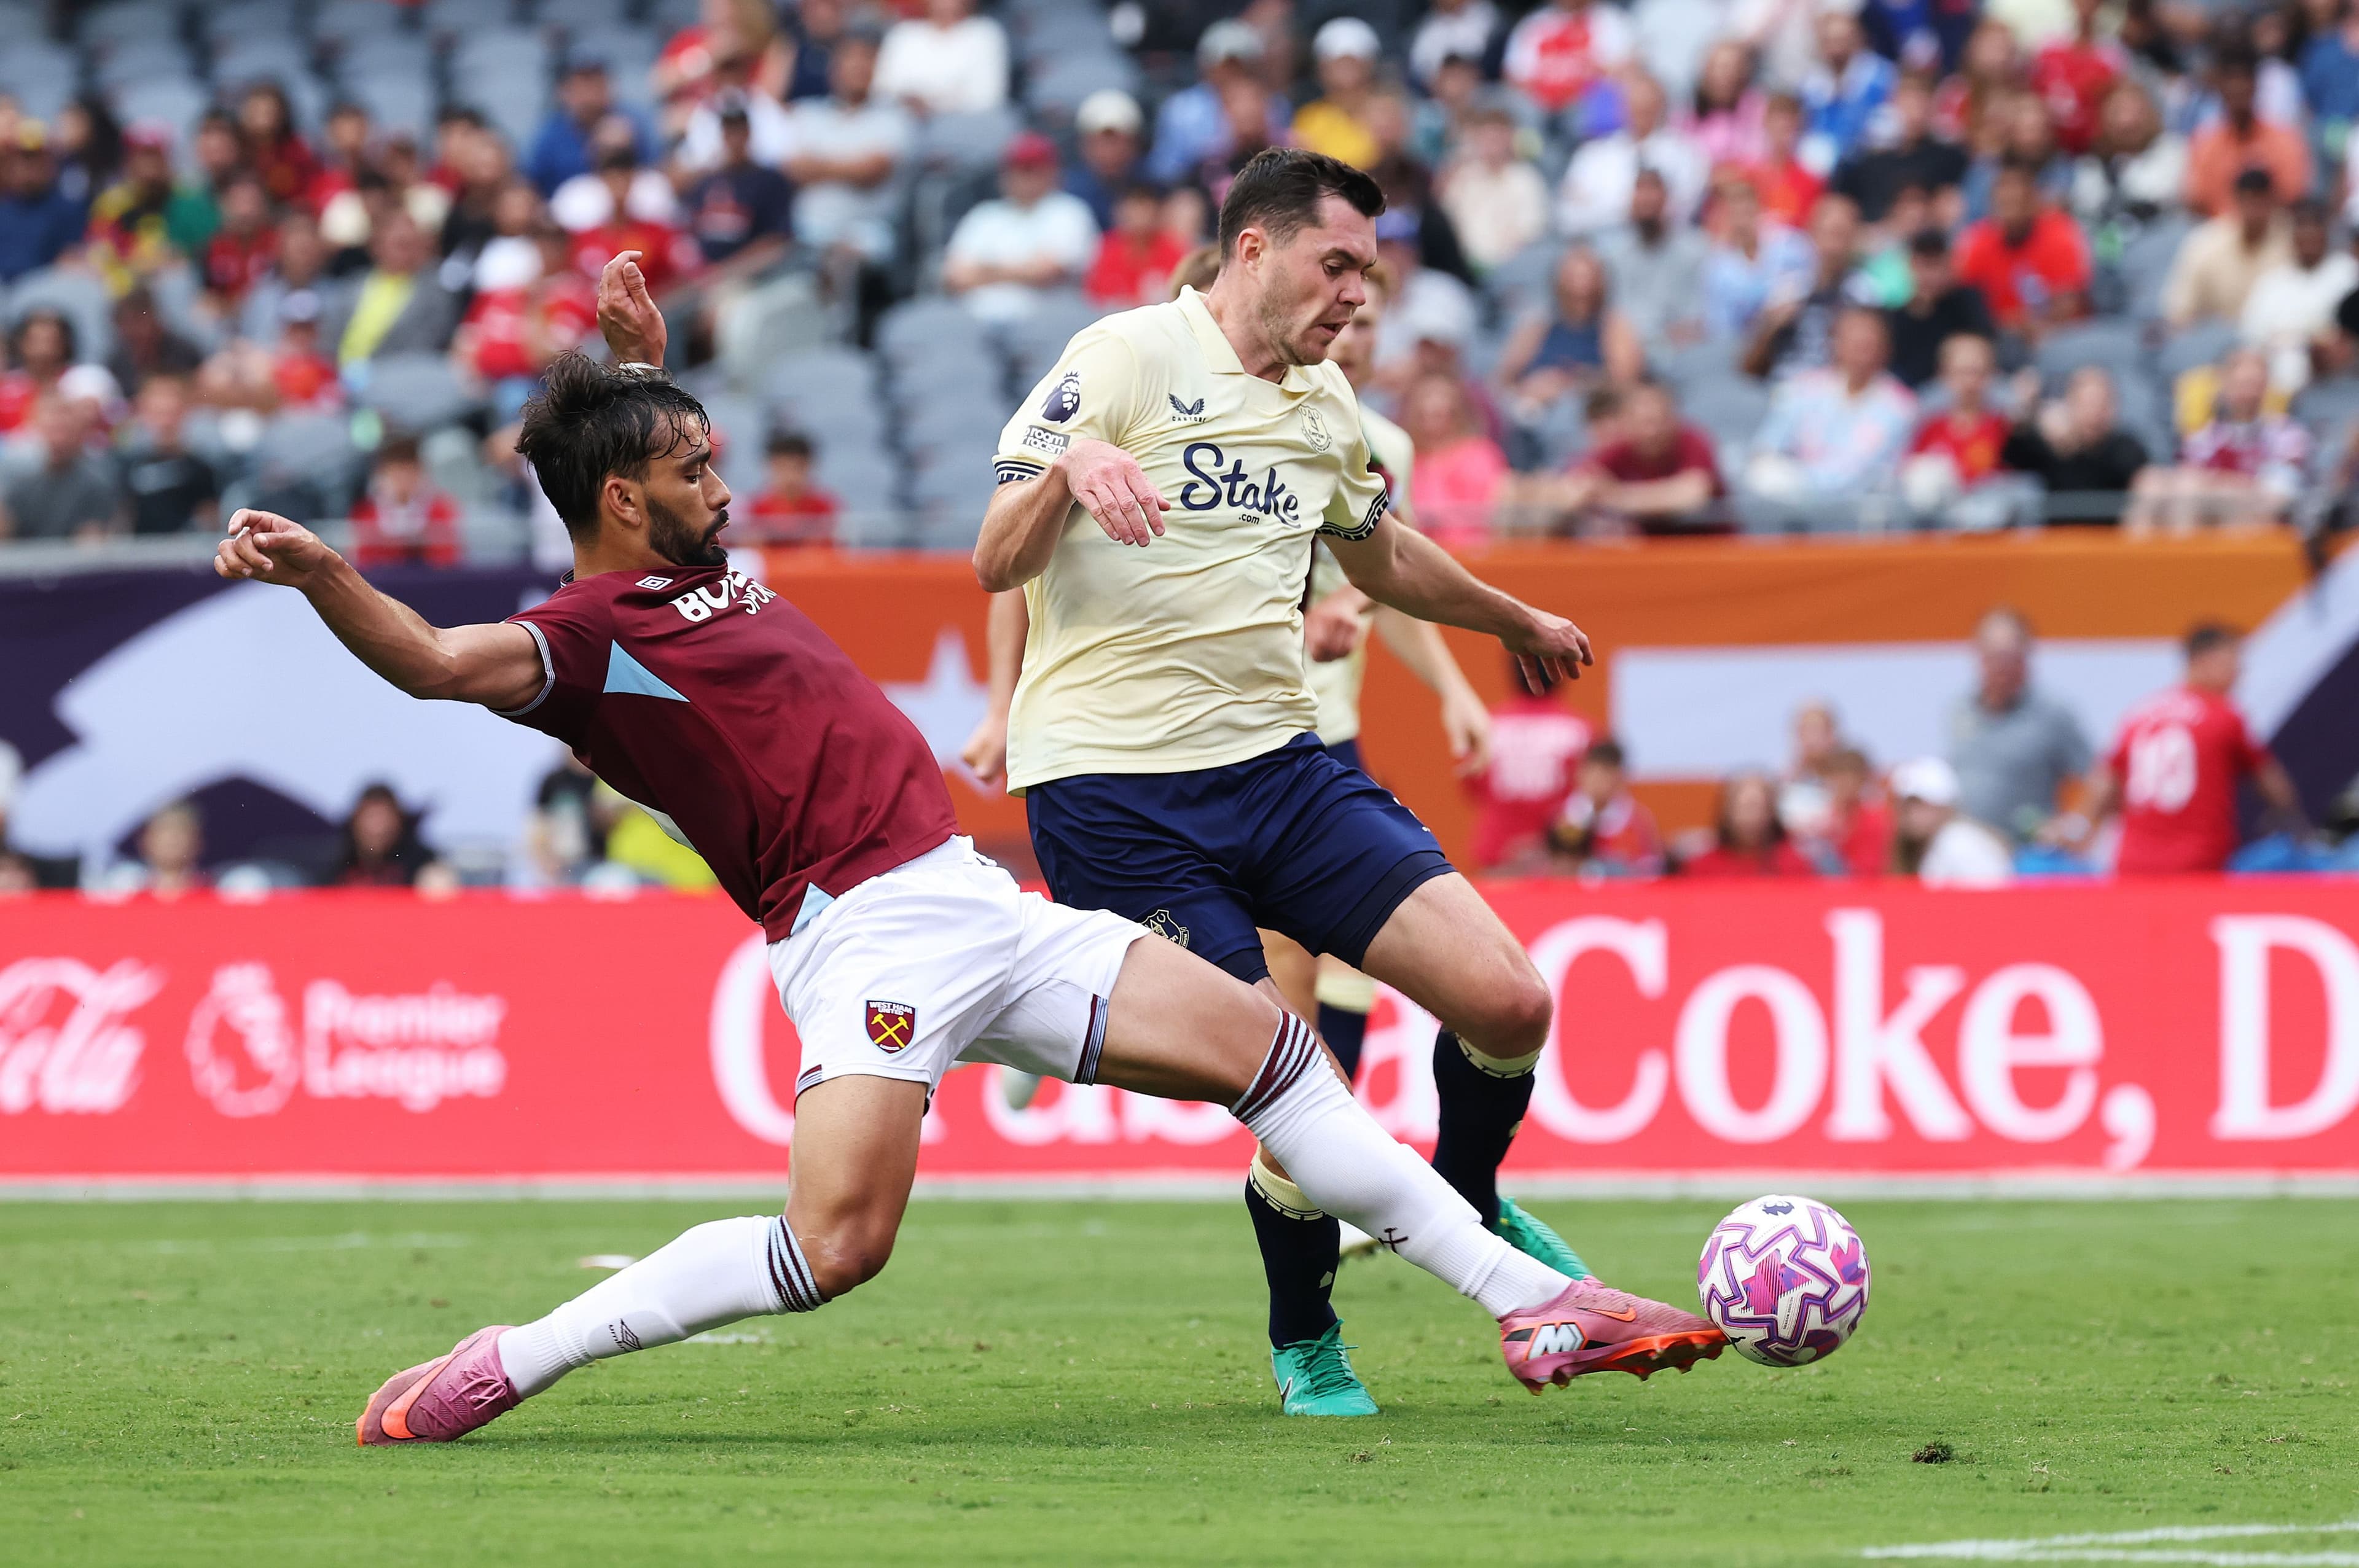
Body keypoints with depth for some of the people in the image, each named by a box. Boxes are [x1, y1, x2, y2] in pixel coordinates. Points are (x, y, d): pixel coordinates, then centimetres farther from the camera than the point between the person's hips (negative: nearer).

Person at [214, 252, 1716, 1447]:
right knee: (838, 1240, -27)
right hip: (868, 932, -9)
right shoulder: (586, 635, -10)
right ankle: (512, 1362, -11)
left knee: (1264, 1042, 8)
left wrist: (645, 360, 25)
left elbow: (666, 464, 41)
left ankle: (1528, 1300, 14)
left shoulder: (704, 572, 18)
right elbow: (435, 662, -29)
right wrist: (322, 577, -45)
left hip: (980, 907, 9)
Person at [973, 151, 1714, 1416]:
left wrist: (1517, 622, 49)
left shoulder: (1325, 408, 16)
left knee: (1506, 1001, -8)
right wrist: (1067, 471, -32)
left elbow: (1378, 555, 36)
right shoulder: (1124, 362, -6)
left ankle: (1467, 1211, 22)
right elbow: (997, 565, -11)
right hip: (1113, 797, -7)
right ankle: (1304, 1341, 15)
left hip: (1277, 765, 7)